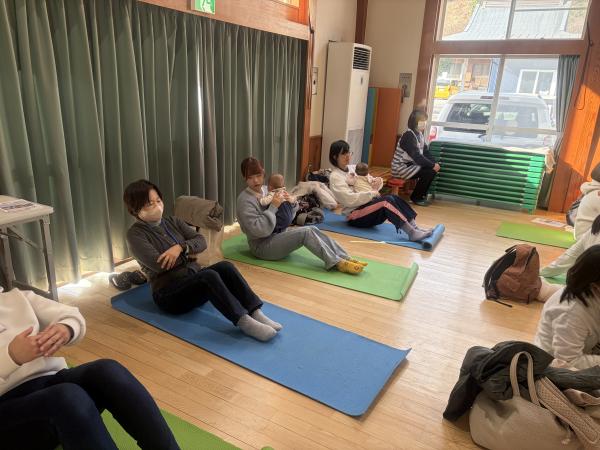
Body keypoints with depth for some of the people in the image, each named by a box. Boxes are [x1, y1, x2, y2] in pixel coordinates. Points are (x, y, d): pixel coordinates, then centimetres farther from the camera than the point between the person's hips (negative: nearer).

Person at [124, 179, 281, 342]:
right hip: (168, 293, -6)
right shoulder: (135, 234, -4)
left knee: (225, 266, -25)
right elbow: (159, 264, -17)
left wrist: (181, 247, -16)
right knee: (209, 276, -34)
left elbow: (201, 242, 3)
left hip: (194, 279, 6)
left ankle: (256, 313, -32)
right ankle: (243, 321, -41)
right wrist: (188, 252, -4)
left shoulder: (172, 221, 14)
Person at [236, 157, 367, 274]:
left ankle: (346, 258, -19)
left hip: (278, 233, 7)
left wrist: (288, 201, -8)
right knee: (306, 232, -25)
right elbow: (259, 230, -26)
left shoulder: (266, 190, 7)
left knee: (313, 229, -15)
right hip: (262, 246, -7)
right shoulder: (245, 200, -15)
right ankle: (337, 263, -25)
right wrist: (273, 206, -25)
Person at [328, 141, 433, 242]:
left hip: (367, 205, 7)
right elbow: (349, 199, -21)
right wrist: (372, 194, -17)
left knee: (393, 198, -20)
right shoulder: (335, 177, -8)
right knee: (387, 201, -28)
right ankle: (412, 233, -37)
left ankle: (415, 228, -27)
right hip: (355, 215, -7)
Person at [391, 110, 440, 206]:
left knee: (432, 169, -1)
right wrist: (433, 165, -20)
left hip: (410, 165, 9)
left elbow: (426, 152, 9)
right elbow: (416, 157, -26)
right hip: (401, 168, -9)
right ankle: (416, 197, -2)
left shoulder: (419, 134, 7)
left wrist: (435, 163, -7)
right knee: (429, 171, -18)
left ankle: (421, 195, 13)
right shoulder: (408, 135, -21)